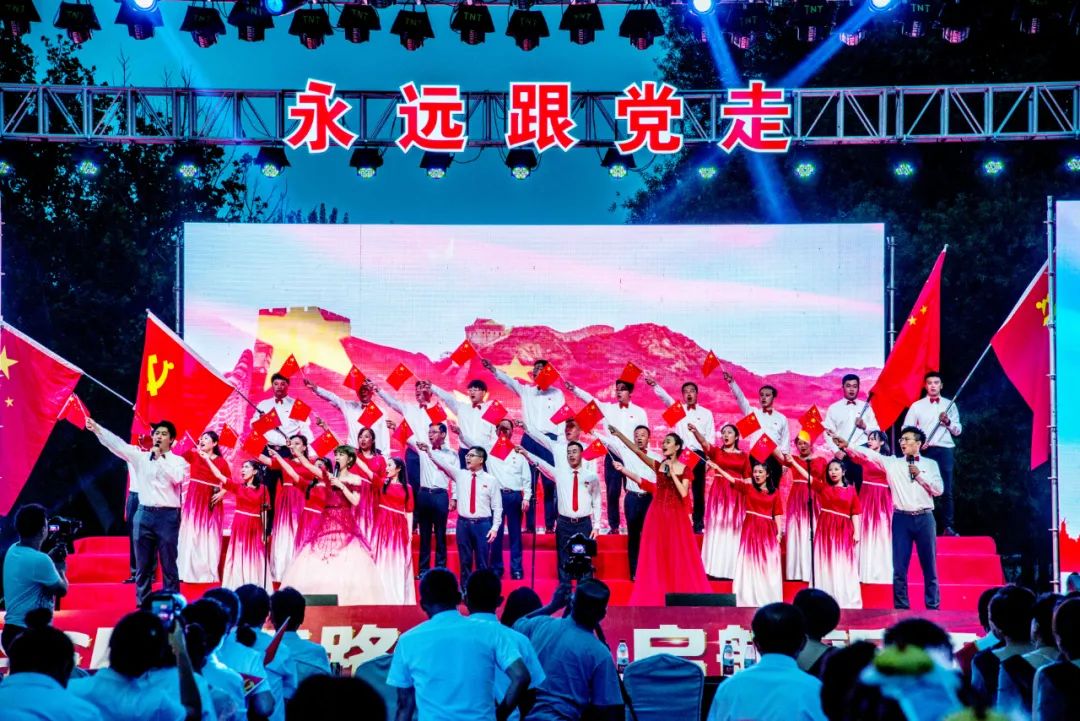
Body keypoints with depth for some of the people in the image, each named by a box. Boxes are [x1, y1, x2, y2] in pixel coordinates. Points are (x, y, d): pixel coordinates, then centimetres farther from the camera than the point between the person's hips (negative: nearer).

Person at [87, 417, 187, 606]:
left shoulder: (178, 461, 4)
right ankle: (142, 604, 11)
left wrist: (159, 458, -10)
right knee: (143, 564, 6)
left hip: (168, 515, -3)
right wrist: (96, 428, -11)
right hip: (144, 514, 3)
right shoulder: (141, 457, 9)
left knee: (168, 564, -1)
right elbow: (117, 444, 0)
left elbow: (177, 477, -16)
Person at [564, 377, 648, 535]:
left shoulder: (639, 412, 3)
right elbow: (589, 399, -4)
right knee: (612, 492, 2)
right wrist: (574, 389, -18)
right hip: (612, 455, 2)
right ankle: (613, 526, 9)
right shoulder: (608, 408, 7)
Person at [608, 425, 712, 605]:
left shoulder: (684, 470, -1)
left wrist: (673, 473, -14)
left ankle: (682, 596, 6)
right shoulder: (658, 466, 5)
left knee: (679, 556, 0)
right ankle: (657, 597, 4)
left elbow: (683, 493, -12)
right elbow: (637, 451, -5)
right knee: (656, 555, 1)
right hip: (658, 515, 2)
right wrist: (619, 434, -14)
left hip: (676, 516, -2)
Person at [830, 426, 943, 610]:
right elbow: (869, 455, -4)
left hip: (924, 518, 0)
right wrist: (846, 447, -16)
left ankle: (933, 607, 11)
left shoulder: (930, 464, 9)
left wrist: (920, 475, -5)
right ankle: (901, 608, 5)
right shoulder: (892, 463, 8)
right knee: (899, 568, -1)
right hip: (901, 518, 1)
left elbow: (938, 490, 2)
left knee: (929, 566, 4)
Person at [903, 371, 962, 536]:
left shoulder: (950, 405, 11)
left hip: (945, 449, 1)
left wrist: (948, 422, -8)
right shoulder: (917, 406, 7)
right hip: (925, 450, -1)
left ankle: (947, 526, 0)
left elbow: (958, 430, 11)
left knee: (946, 490, -2)